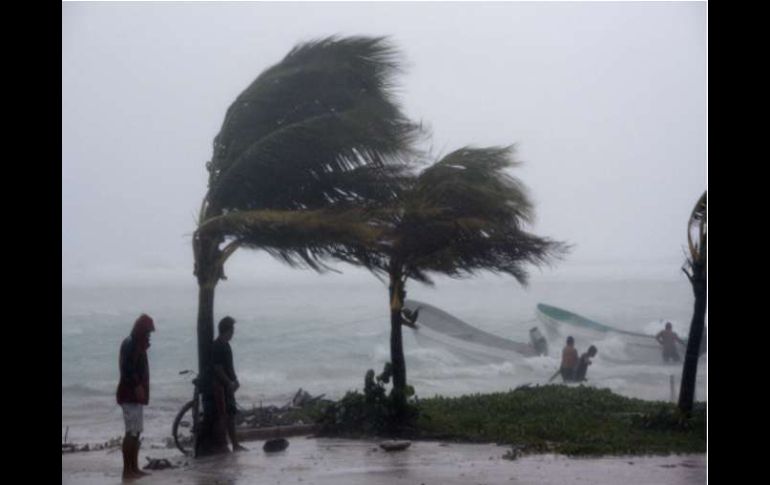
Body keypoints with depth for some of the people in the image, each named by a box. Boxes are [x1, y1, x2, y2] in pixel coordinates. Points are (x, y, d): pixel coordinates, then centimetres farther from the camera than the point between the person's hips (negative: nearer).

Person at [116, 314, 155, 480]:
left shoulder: (136, 344, 17)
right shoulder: (130, 344, -14)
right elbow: (128, 369, -24)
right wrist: (137, 386, -25)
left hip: (135, 394, 11)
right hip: (130, 394, -11)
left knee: (136, 432, 12)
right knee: (132, 432, -10)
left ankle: (134, 468, 17)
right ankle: (127, 470, -9)